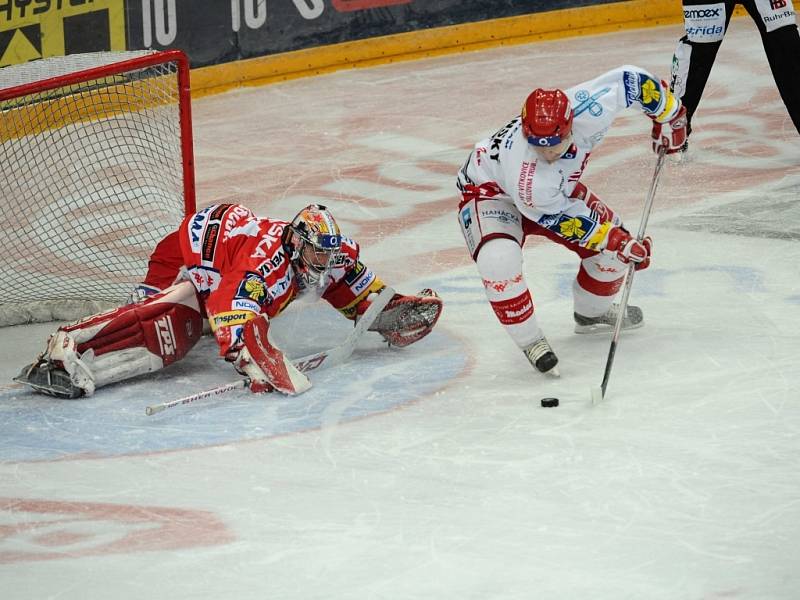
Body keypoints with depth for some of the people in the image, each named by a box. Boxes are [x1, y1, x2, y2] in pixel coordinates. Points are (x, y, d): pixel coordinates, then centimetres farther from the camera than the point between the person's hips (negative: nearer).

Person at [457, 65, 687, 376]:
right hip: (489, 190, -6)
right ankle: (529, 340, -10)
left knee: (615, 238, 4)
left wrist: (669, 116, -6)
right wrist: (618, 242, -22)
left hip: (557, 185, 7)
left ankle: (591, 313, 34)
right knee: (499, 261, -34)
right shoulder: (524, 170, -44)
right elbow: (561, 219, -29)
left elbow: (629, 78, -18)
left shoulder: (589, 109, -35)